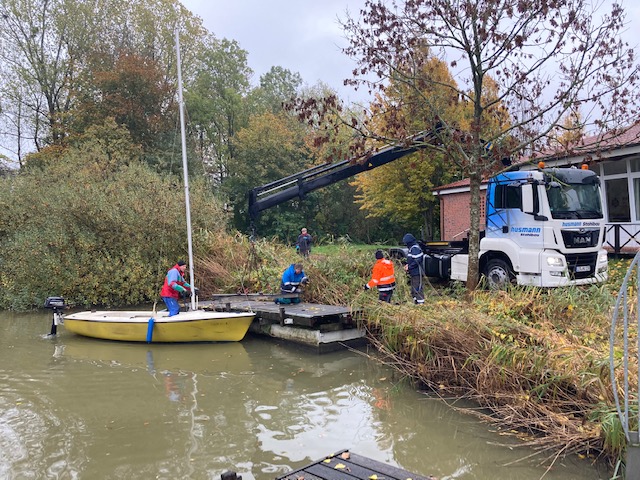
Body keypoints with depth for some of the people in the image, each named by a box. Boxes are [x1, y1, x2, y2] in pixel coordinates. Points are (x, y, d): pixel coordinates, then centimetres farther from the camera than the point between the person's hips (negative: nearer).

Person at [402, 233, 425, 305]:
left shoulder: (415, 248, -18)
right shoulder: (412, 248, 14)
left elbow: (417, 261, -24)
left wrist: (409, 267, -17)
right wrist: (408, 264, 5)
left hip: (416, 272, -11)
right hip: (413, 272, 11)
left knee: (417, 288, -7)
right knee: (413, 288, 17)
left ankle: (421, 302, -3)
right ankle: (415, 301, 27)